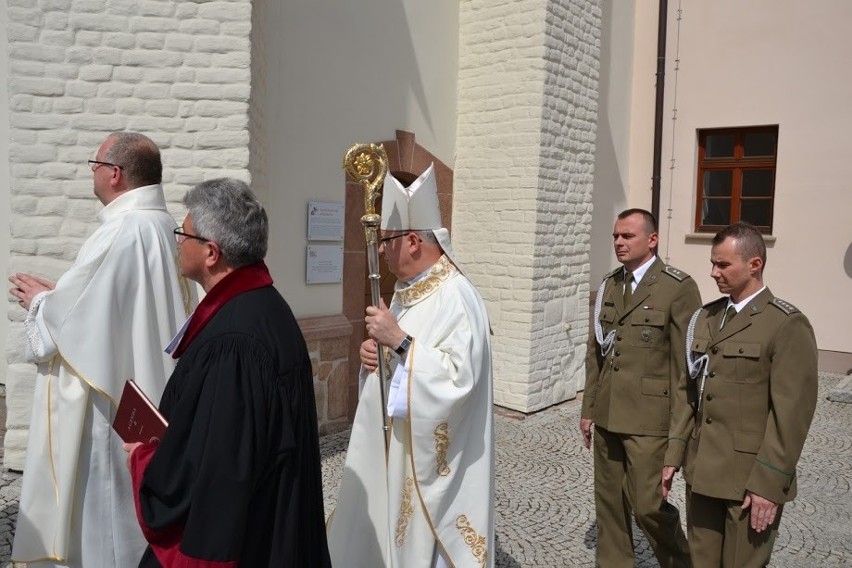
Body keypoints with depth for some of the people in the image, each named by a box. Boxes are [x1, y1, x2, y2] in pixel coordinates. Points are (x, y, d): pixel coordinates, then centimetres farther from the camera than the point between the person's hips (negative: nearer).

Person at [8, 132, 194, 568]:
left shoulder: (119, 233, -20)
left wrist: (39, 300, 3)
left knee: (102, 518, 7)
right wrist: (56, 295, 11)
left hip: (107, 406, -8)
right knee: (136, 512, 19)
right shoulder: (165, 228, 6)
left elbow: (64, 320, -17)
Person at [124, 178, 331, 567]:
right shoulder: (264, 305, 1)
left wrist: (142, 459, -9)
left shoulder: (231, 342, -30)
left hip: (218, 536, -9)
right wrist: (159, 446, 6)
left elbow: (213, 467, -26)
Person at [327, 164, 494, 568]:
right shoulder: (406, 291, 8)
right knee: (383, 531, 19)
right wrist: (375, 354, -3)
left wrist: (399, 339, -28)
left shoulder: (456, 298, -21)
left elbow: (460, 377, -29)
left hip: (432, 457, -9)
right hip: (393, 446, 9)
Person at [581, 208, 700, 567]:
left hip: (649, 417, -6)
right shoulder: (608, 285, 10)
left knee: (647, 504, 0)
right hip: (607, 415, 6)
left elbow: (687, 363, -10)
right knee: (608, 502, 13)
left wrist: (680, 427, -11)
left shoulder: (678, 288, -9)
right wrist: (588, 408, 13)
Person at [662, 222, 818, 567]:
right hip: (702, 472, 6)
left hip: (751, 479, -6)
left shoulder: (788, 325, -11)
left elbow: (792, 413, -14)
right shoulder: (706, 317, 9)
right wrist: (674, 456, 10)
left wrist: (768, 484, -15)